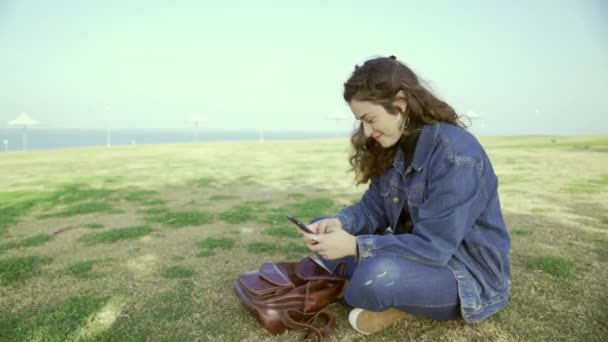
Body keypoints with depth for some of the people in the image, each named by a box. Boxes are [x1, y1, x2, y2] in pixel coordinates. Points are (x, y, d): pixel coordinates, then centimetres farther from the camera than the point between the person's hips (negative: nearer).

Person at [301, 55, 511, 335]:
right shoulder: (394, 148, -1)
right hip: (418, 253, 8)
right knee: (323, 231, 1)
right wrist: (338, 223, -18)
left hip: (471, 273, -7)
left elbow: (432, 247, -29)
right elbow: (373, 208, 2)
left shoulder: (456, 154, -26)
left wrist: (355, 245, -29)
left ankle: (404, 305, -5)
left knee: (378, 276, -39)